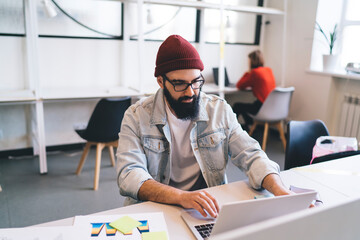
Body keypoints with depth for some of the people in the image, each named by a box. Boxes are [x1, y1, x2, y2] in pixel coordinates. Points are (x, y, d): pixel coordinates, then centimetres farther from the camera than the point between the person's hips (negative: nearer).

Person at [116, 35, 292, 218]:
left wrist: (280, 190, -21)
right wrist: (181, 196, -33)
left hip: (210, 211, 2)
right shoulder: (137, 116, -6)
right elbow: (128, 175, -17)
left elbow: (251, 156, -1)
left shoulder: (220, 110, 2)